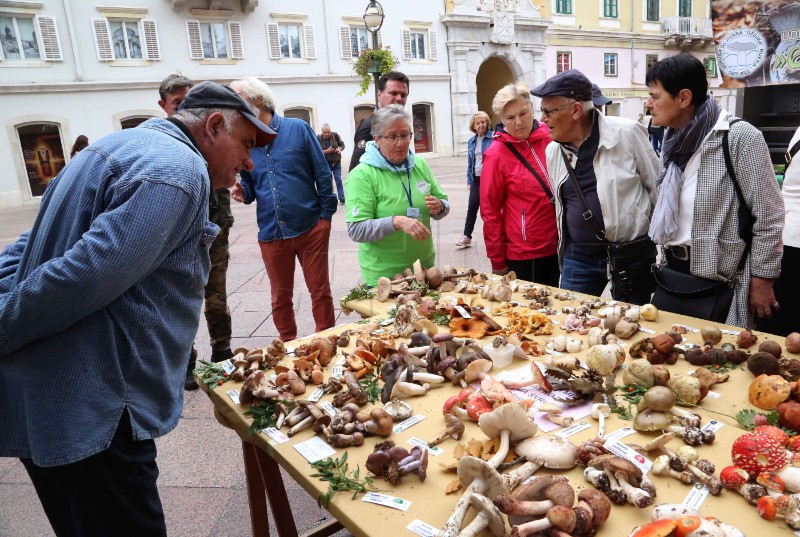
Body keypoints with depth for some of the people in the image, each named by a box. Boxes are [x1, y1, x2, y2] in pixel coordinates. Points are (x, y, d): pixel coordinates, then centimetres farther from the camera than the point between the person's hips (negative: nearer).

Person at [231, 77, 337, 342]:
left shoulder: (298, 128, -3)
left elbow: (323, 174, -1)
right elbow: (250, 186, 14)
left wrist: (326, 214, -5)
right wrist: (243, 193, -9)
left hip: (310, 228, -3)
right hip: (271, 234, 4)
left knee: (320, 292, 5)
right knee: (280, 298, 12)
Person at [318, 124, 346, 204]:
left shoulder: (335, 135, -7)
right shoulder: (318, 138, -11)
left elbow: (342, 144, 4)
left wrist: (340, 149, -18)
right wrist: (326, 151, -25)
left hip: (336, 162, 1)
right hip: (325, 163, 0)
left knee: (338, 180, 1)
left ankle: (341, 198, 7)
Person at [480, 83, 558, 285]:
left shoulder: (550, 137, 0)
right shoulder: (496, 154, -10)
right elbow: (490, 211, -7)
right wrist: (498, 262, -5)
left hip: (558, 247, 4)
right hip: (524, 255, -4)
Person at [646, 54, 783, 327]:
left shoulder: (740, 138, -14)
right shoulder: (674, 139, 8)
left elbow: (768, 216, -13)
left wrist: (762, 281, -11)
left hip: (719, 278, -7)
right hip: (674, 270, 7)